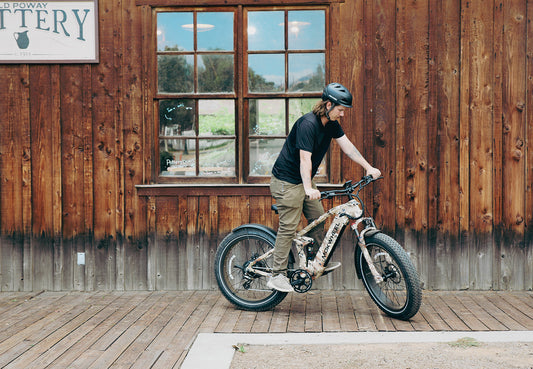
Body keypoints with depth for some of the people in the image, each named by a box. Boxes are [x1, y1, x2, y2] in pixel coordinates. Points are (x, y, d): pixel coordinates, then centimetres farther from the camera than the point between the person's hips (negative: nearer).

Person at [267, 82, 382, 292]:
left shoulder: (331, 124, 2)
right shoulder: (308, 124, -26)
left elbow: (347, 146, 6)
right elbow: (305, 159, -32)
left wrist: (368, 168, 0)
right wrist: (308, 188, -42)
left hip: (304, 180, 9)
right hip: (287, 180, -9)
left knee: (318, 218, 11)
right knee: (288, 227, -9)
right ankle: (277, 276, -4)